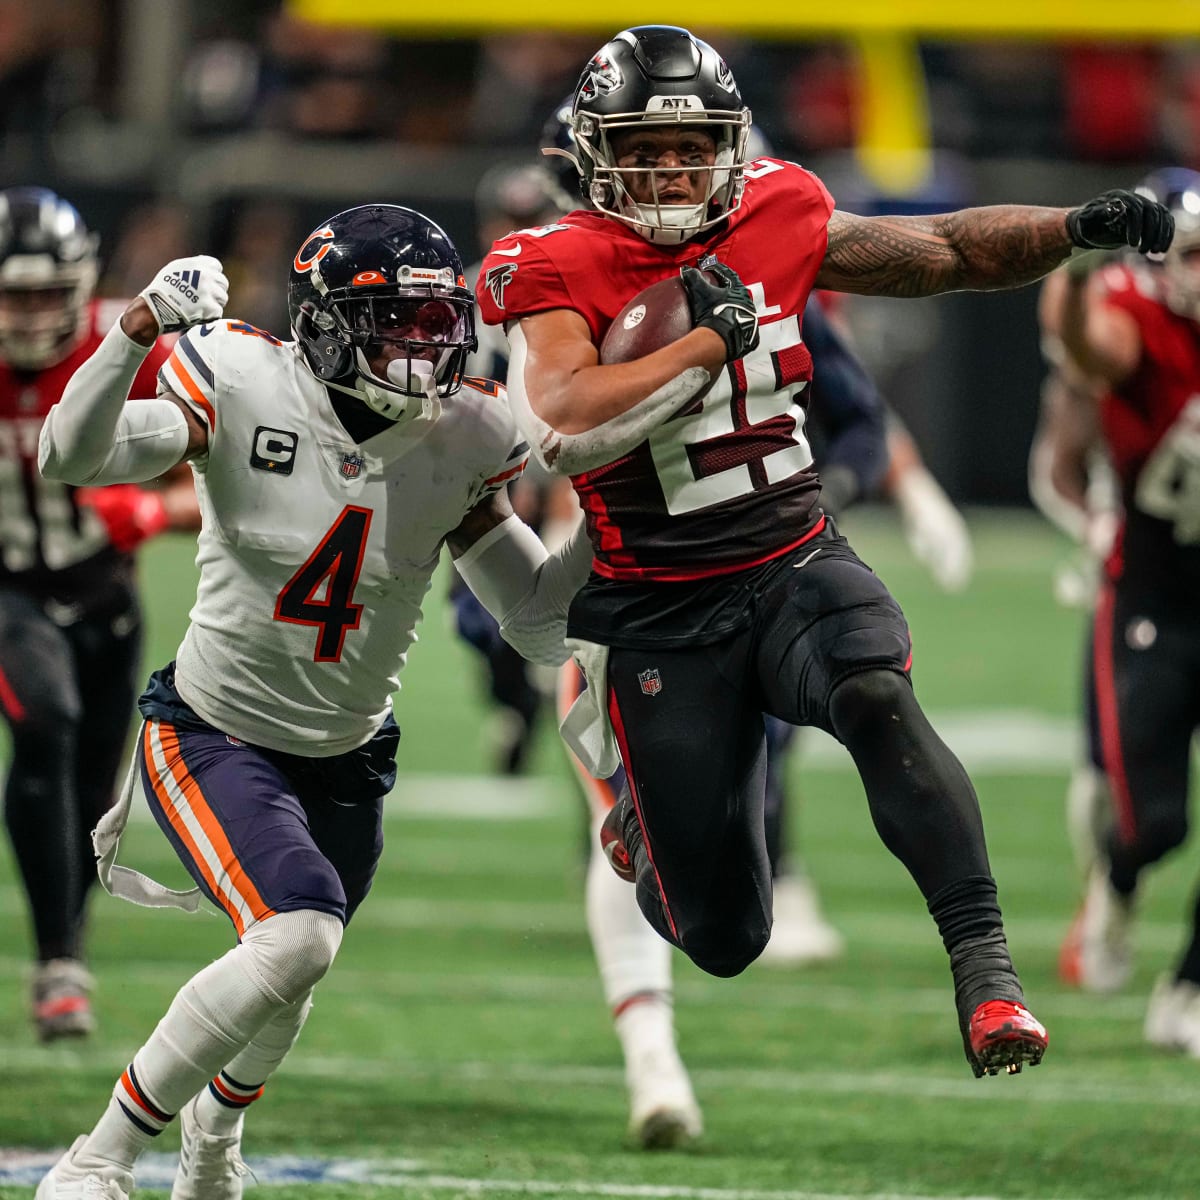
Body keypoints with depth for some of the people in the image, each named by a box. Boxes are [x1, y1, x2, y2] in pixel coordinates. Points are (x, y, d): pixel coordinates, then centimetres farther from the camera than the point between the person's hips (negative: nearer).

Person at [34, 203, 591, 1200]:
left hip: (346, 760, 5)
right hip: (213, 735, -5)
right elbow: (71, 456, -29)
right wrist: (140, 331, -42)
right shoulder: (247, 388, -18)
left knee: (279, 1008, 18)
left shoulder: (458, 444, -8)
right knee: (298, 938, -28)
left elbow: (541, 621, -3)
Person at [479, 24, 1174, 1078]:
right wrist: (711, 338, -22)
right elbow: (566, 430, -29)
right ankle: (647, 828, 41)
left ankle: (984, 964, -37)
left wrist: (1081, 229, -4)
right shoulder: (557, 272, -12)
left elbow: (947, 252, 11)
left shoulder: (775, 222, 0)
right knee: (723, 942, 4)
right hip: (660, 621, -2)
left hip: (797, 569, 2)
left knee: (878, 698, -35)